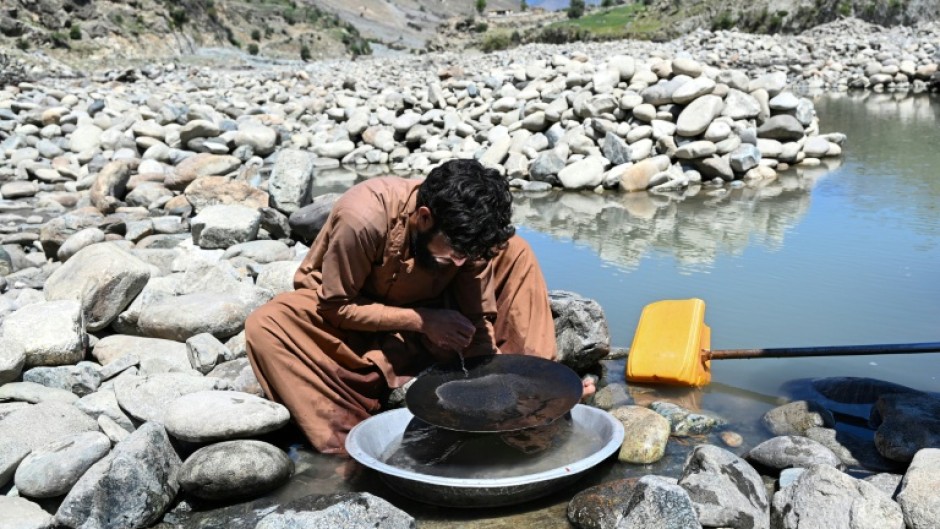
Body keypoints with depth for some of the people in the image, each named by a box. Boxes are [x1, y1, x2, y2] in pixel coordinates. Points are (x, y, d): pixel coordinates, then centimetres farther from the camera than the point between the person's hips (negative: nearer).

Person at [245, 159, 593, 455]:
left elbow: (478, 321, -15)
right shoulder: (363, 218, -35)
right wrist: (420, 320, -31)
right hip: (344, 319, -3)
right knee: (266, 325, -35)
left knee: (515, 253, -13)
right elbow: (338, 307, -23)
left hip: (428, 313, 3)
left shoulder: (466, 230, -22)